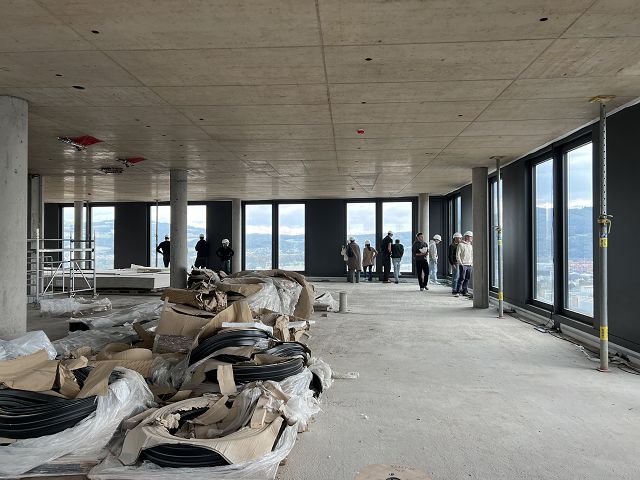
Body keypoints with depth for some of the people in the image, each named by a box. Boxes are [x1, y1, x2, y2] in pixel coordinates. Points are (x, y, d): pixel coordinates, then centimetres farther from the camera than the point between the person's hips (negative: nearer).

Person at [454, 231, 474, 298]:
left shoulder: (470, 245, 16)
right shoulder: (461, 244, -5)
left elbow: (472, 255, 21)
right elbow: (457, 255, -8)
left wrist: (472, 263, 11)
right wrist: (460, 263, -12)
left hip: (470, 265, 6)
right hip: (463, 265, -6)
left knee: (467, 279, 5)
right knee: (461, 278, -9)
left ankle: (465, 291, 11)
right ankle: (457, 291, -5)